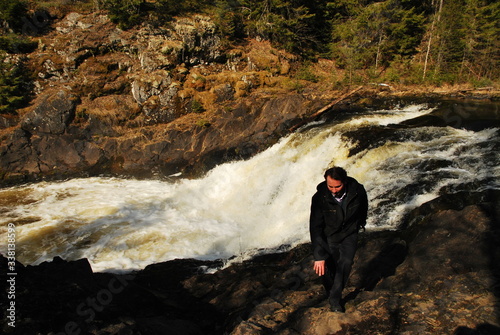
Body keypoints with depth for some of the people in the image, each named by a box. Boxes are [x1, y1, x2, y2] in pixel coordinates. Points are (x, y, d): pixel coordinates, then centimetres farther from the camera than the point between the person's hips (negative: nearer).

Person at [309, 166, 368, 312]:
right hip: (328, 236, -1)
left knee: (346, 262, -17)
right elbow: (315, 227, -24)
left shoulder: (357, 191, -20)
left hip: (349, 234, 1)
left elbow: (363, 207, 6)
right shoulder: (319, 198, -25)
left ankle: (335, 299, -4)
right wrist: (319, 256, -28)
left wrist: (361, 222, 23)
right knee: (328, 268, -3)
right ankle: (331, 294, 24)